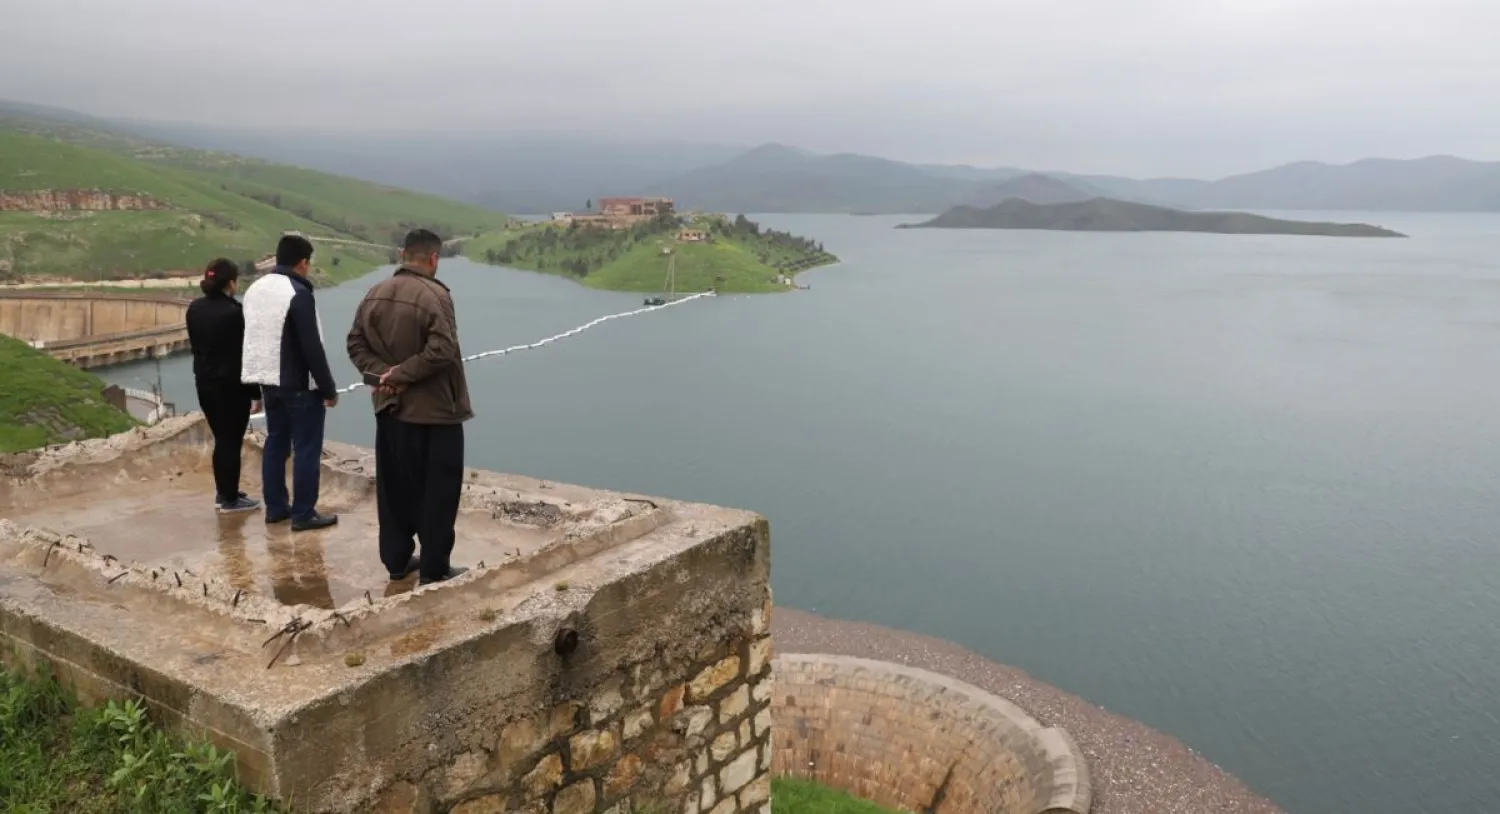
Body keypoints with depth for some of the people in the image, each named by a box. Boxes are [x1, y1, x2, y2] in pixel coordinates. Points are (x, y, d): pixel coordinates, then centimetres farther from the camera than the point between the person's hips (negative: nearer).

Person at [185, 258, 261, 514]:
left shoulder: (194, 308, 4)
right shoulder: (234, 312, -19)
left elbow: (195, 345, 11)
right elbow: (245, 354, -16)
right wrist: (256, 392, -10)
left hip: (204, 382, 8)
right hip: (232, 385, -8)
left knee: (221, 439, 18)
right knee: (232, 441, 2)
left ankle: (223, 493, 26)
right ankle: (230, 500, 8)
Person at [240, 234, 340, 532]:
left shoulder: (255, 289, 8)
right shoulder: (298, 293, -19)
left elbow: (252, 340, 14)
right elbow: (312, 348, -20)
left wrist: (258, 386, 20)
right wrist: (329, 388, -12)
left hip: (269, 382, 8)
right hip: (300, 385, -8)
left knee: (275, 443, 15)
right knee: (307, 449, -2)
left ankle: (275, 507, 21)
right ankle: (303, 514, 1)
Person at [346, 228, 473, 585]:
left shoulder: (375, 294, 7)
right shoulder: (435, 295, -16)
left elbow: (356, 344, 7)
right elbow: (441, 351, -26)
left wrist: (381, 372, -5)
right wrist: (400, 375, -16)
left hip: (389, 408, 7)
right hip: (434, 410, -7)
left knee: (394, 488, 15)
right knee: (436, 491, 2)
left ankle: (396, 560, 24)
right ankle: (434, 568, 8)